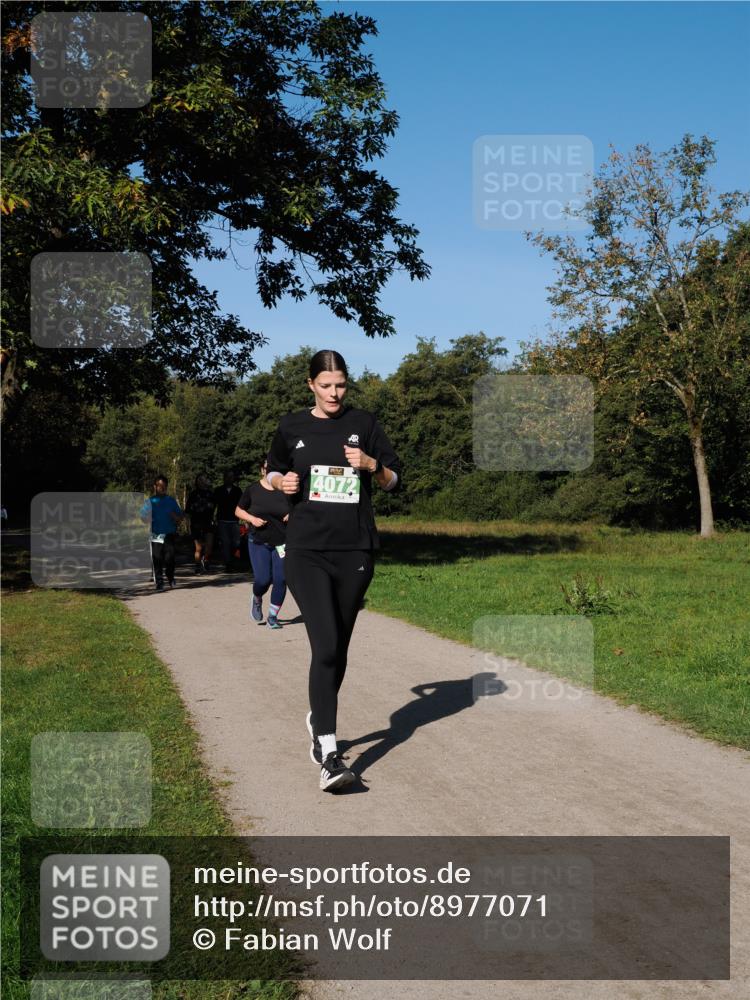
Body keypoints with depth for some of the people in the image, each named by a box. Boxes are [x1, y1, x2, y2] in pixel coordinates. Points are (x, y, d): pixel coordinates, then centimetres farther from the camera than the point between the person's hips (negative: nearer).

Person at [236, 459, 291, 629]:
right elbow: (238, 511, 9)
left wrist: (293, 516, -12)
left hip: (282, 543, 1)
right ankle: (257, 599, 27)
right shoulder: (253, 490, 0)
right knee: (263, 579, -9)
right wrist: (252, 518, -9)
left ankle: (272, 616, 11)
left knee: (281, 579, -6)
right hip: (258, 542, -1)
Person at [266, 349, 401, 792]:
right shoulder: (292, 427, 6)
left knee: (339, 647, 12)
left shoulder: (364, 423, 6)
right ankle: (329, 753, -17)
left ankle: (318, 719, 36)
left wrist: (370, 465, -10)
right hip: (307, 550, -2)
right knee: (326, 646, -16)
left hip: (356, 550, 2)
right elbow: (274, 472, 20)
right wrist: (282, 481, -3)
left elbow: (394, 477, 11)